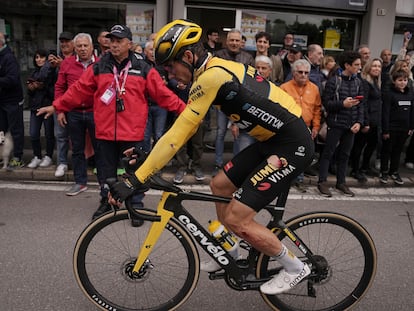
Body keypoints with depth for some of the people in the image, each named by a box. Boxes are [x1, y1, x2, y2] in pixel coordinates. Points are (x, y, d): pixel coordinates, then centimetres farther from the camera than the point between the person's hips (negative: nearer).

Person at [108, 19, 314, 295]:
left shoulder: (211, 77, -20)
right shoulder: (218, 69, 9)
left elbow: (179, 133, -23)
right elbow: (185, 125, 13)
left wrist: (136, 179, -19)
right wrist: (147, 155, 11)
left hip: (292, 145, -10)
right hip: (273, 140, 10)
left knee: (236, 219, -7)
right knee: (219, 185, 15)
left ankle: (295, 268, 14)